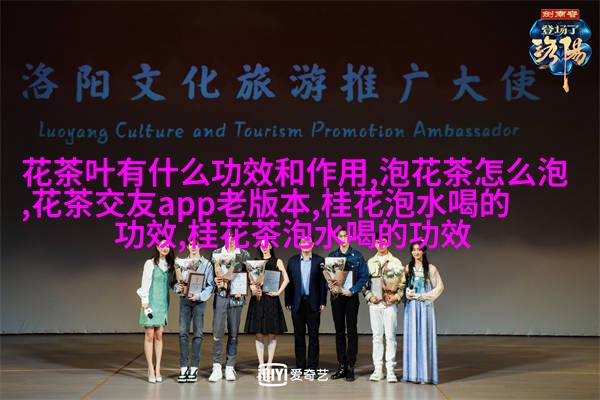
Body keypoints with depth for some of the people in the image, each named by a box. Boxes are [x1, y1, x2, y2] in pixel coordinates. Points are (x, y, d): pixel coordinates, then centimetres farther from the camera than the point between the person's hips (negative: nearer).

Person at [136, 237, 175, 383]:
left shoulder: (170, 265, 12)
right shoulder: (150, 263, -2)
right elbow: (145, 284, -5)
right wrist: (145, 304, -11)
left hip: (163, 303, 4)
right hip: (151, 302, -4)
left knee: (159, 336, 5)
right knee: (149, 336, -2)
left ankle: (157, 369, 7)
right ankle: (151, 370, 0)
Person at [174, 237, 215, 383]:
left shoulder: (206, 264, 3)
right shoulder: (181, 263, 10)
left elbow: (210, 285, -1)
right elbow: (175, 282, 10)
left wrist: (198, 296, -13)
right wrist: (179, 287, -11)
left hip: (199, 301, -2)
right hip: (184, 300, 2)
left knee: (198, 333, -2)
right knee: (183, 333, -3)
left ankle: (194, 368, 2)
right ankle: (183, 368, 0)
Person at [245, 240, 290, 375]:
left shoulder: (277, 261, 7)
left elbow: (286, 279, 2)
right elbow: (250, 279, 9)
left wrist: (279, 292, -7)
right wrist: (253, 288, -9)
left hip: (271, 299, -2)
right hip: (258, 299, 2)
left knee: (272, 334, -1)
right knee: (259, 334, 0)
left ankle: (269, 365, 5)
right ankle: (261, 365, 4)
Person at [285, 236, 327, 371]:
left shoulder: (319, 260, 2)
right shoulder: (292, 261, 7)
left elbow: (323, 282, 1)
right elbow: (289, 282, 7)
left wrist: (323, 302, -4)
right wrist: (288, 302, 2)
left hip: (313, 303, -2)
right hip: (297, 303, 2)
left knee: (313, 335, 1)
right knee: (299, 335, 6)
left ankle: (313, 366, 7)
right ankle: (300, 366, 13)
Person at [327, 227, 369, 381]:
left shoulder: (357, 256, 1)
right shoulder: (331, 256, 9)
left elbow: (364, 276, -3)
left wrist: (352, 290, -14)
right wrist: (331, 286, -13)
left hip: (351, 296, -3)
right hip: (336, 296, 3)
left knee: (352, 330, -2)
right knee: (339, 331, 6)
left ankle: (350, 367, 2)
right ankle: (341, 366, 12)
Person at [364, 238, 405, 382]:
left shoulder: (395, 262, 5)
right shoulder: (370, 262, 11)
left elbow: (402, 283, 3)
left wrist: (396, 296, -11)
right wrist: (370, 296, -4)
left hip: (390, 304, -2)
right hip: (374, 304, 2)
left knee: (390, 336, -3)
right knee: (377, 336, 5)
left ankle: (390, 370, 1)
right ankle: (378, 369, 10)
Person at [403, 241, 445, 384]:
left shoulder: (431, 268, 2)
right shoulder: (407, 268, 9)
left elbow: (439, 286, 1)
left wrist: (424, 296, -8)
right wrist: (406, 293, -10)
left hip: (425, 306, -2)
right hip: (411, 306, 2)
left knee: (425, 337, -3)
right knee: (412, 337, 2)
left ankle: (425, 373, 1)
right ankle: (412, 372, 6)